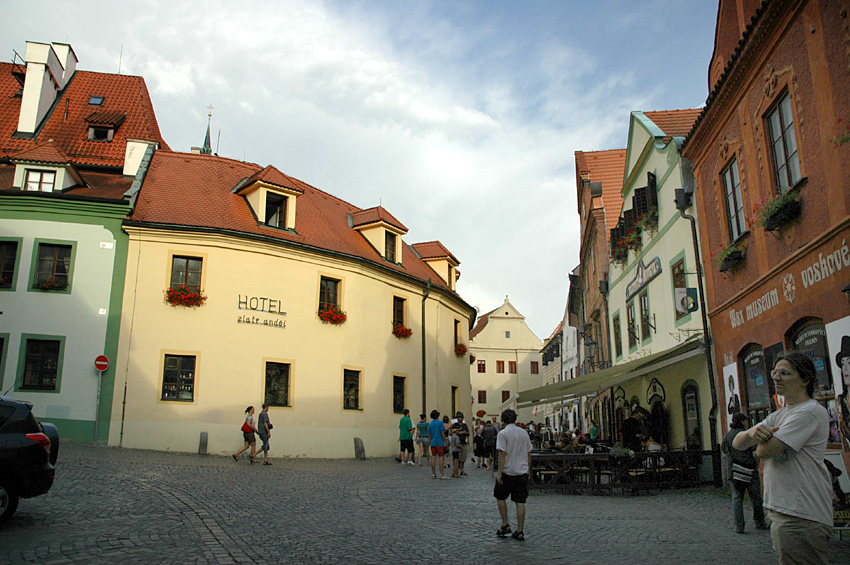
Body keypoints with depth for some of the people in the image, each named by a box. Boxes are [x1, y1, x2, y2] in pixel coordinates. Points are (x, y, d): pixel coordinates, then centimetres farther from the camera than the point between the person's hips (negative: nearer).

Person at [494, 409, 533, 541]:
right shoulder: (524, 433, 6)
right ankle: (520, 532, 6)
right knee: (520, 502, 5)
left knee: (500, 497, 15)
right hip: (522, 472, 4)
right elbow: (528, 453, 10)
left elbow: (502, 453, -16)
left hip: (508, 472, -4)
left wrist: (499, 473, -14)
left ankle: (505, 525, 13)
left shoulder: (503, 433, -10)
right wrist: (528, 469, 20)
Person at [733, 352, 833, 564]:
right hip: (778, 511, 9)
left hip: (801, 517, -9)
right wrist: (752, 432, -12)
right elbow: (737, 443, 10)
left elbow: (764, 451, -18)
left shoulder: (810, 412, -13)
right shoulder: (778, 416, 16)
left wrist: (764, 438, 5)